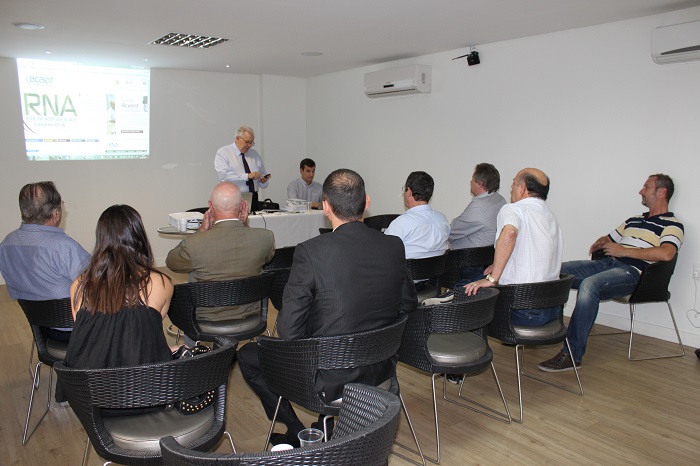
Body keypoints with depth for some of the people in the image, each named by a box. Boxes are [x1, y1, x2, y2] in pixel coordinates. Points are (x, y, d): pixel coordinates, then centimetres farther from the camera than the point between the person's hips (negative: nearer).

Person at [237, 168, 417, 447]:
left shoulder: (310, 252, -23)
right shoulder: (394, 247, -9)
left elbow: (289, 330, -20)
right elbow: (408, 305, 4)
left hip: (327, 378, -5)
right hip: (380, 371, 5)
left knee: (247, 355, 17)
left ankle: (296, 434, 25)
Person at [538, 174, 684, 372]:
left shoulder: (672, 225, 4)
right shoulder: (633, 220, 28)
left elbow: (666, 253, -17)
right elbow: (610, 238, 39)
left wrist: (624, 251, -14)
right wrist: (600, 243, 13)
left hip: (631, 271, -8)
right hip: (606, 264, 8)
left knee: (589, 284, -36)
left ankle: (572, 355, -34)